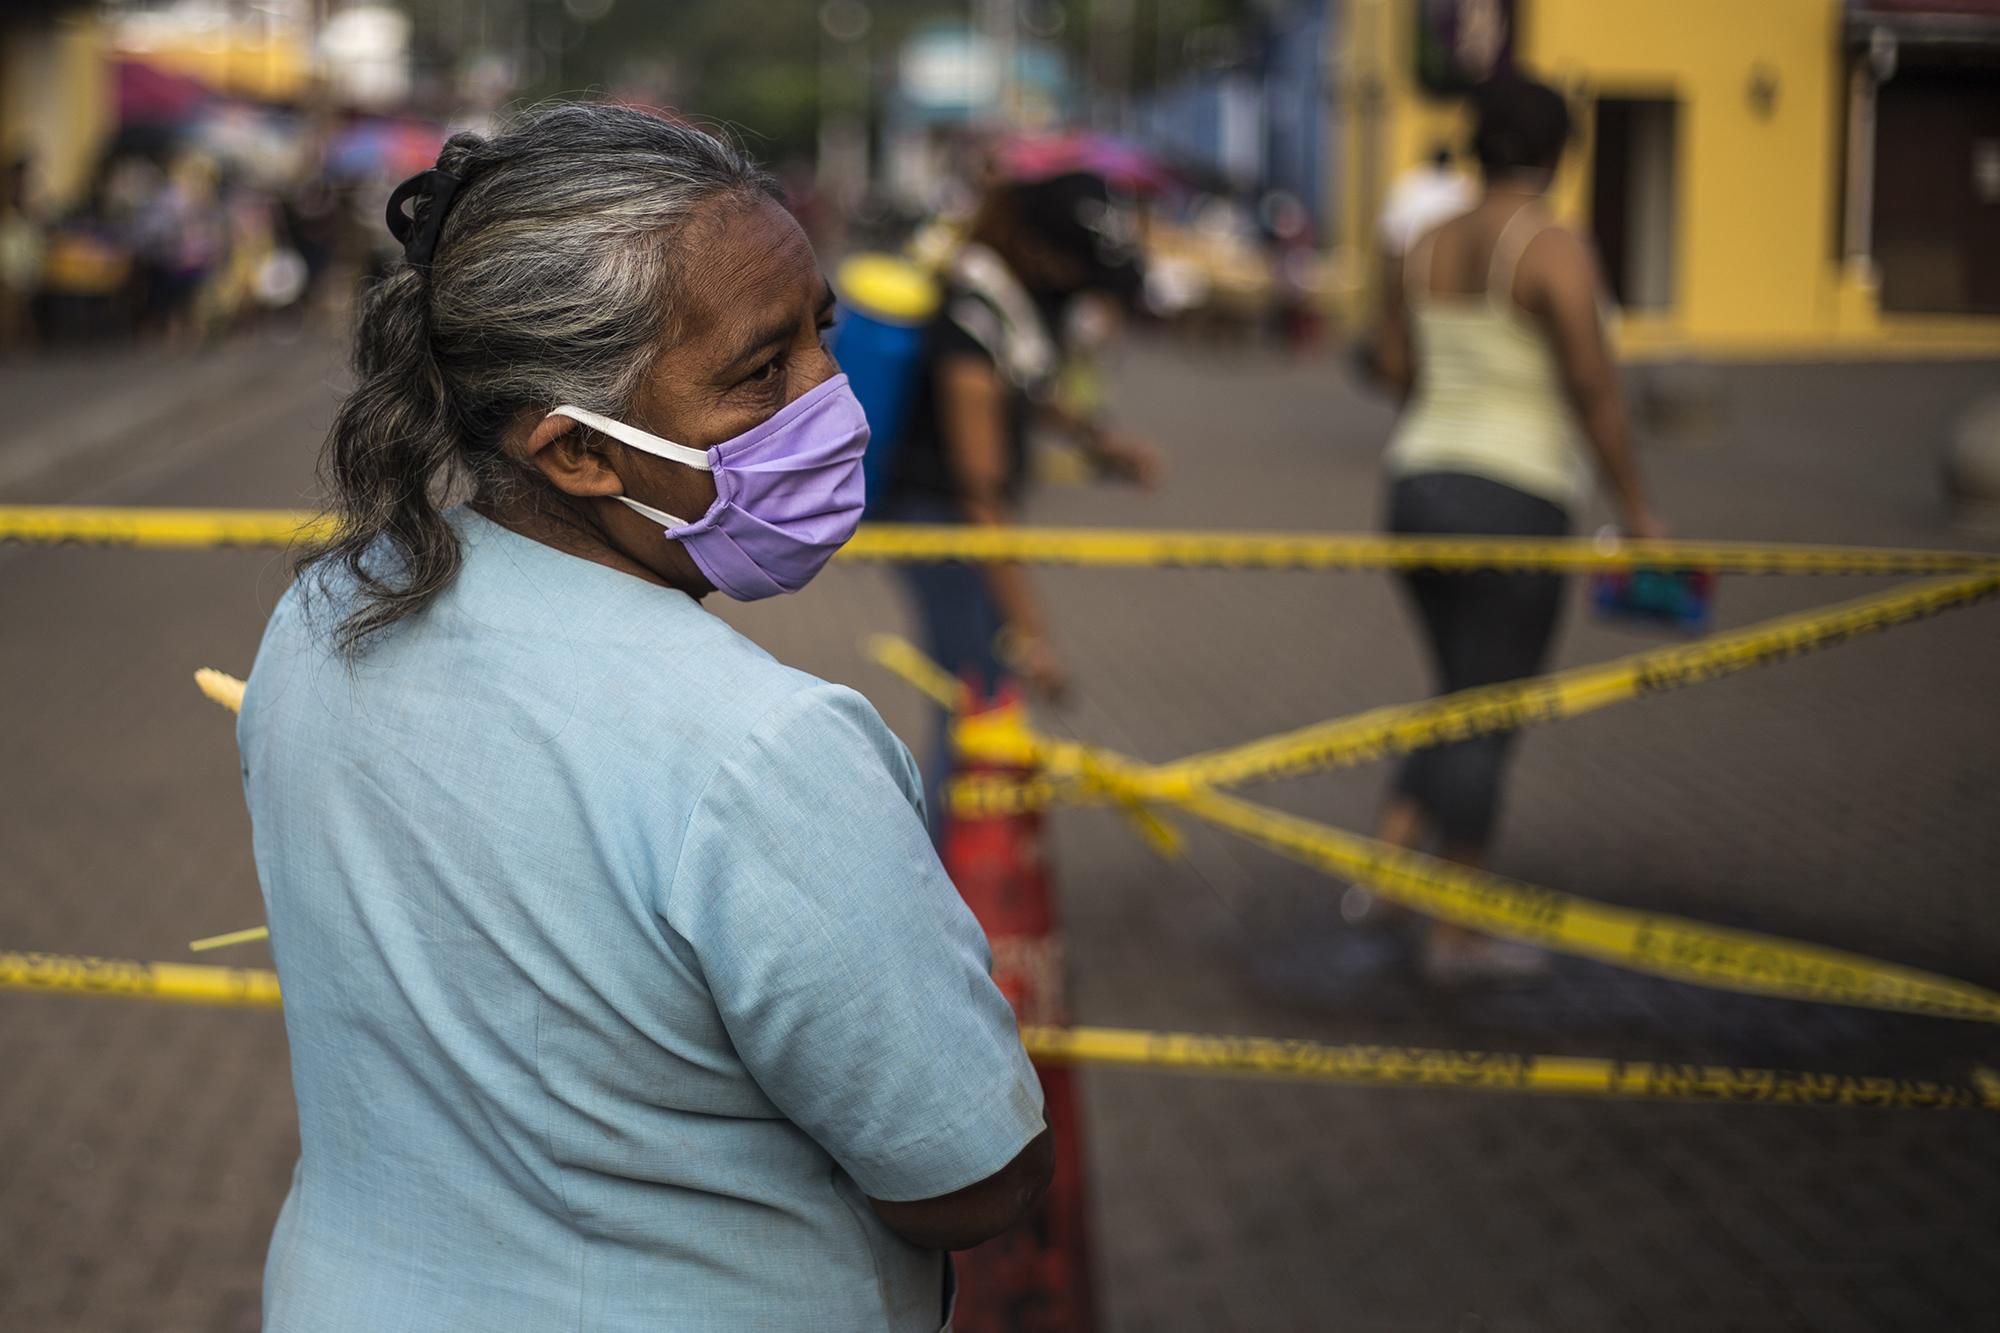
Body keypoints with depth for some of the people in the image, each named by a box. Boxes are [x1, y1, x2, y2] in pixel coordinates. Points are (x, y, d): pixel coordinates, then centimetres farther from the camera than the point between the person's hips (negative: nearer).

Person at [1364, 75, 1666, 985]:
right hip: (1513, 506, -7)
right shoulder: (1554, 251, -12)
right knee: (1487, 722, 2)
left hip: (1418, 490, 7)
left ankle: (1385, 856, 10)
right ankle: (1454, 936, 8)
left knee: (1465, 699, 22)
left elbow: (1393, 367, 12)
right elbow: (1595, 391, -15)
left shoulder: (1425, 250, 8)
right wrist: (1637, 510, -8)